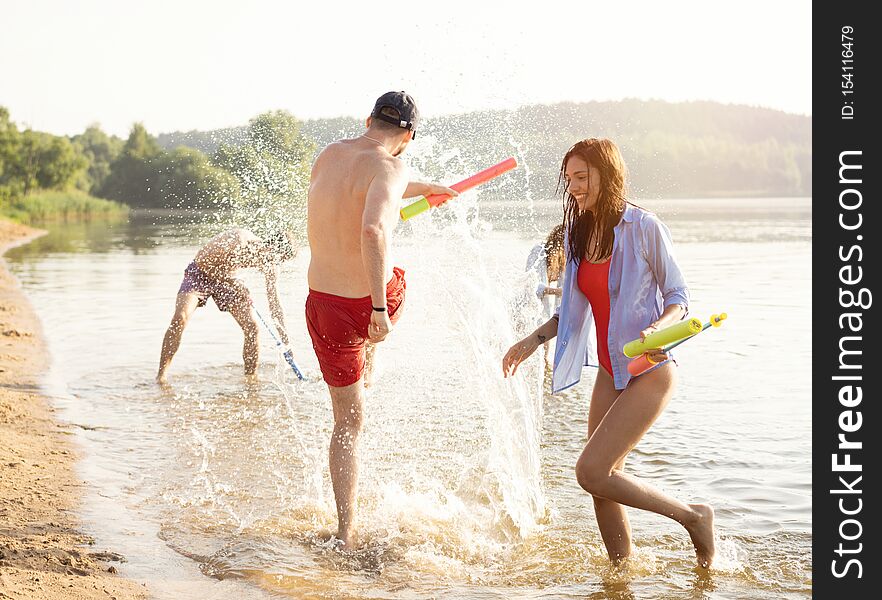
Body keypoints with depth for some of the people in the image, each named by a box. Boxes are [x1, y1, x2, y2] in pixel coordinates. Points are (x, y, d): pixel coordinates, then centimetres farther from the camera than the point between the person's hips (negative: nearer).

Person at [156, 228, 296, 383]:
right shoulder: (237, 241, -35)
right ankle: (162, 374, -17)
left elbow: (273, 299, -3)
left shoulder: (270, 265, -14)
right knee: (180, 318, -24)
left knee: (251, 326, -6)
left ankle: (251, 376, 8)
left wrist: (283, 333, -4)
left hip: (226, 278, 6)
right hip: (200, 273, -5)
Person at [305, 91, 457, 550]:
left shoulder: (328, 155, 4)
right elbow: (373, 229, -34)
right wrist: (379, 308, -32)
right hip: (373, 303, -4)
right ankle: (367, 358, 56)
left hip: (326, 309, 4)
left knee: (347, 422, 15)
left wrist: (422, 188, 39)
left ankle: (346, 533, 11)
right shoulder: (389, 168, -16)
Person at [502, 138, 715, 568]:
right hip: (610, 372, 7)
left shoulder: (643, 227, -12)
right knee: (602, 479, 7)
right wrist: (534, 340, 8)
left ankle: (693, 516, 3)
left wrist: (655, 329, -26)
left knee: (591, 472, -14)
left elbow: (679, 296, -7)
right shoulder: (579, 233, 8)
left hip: (649, 371, -7)